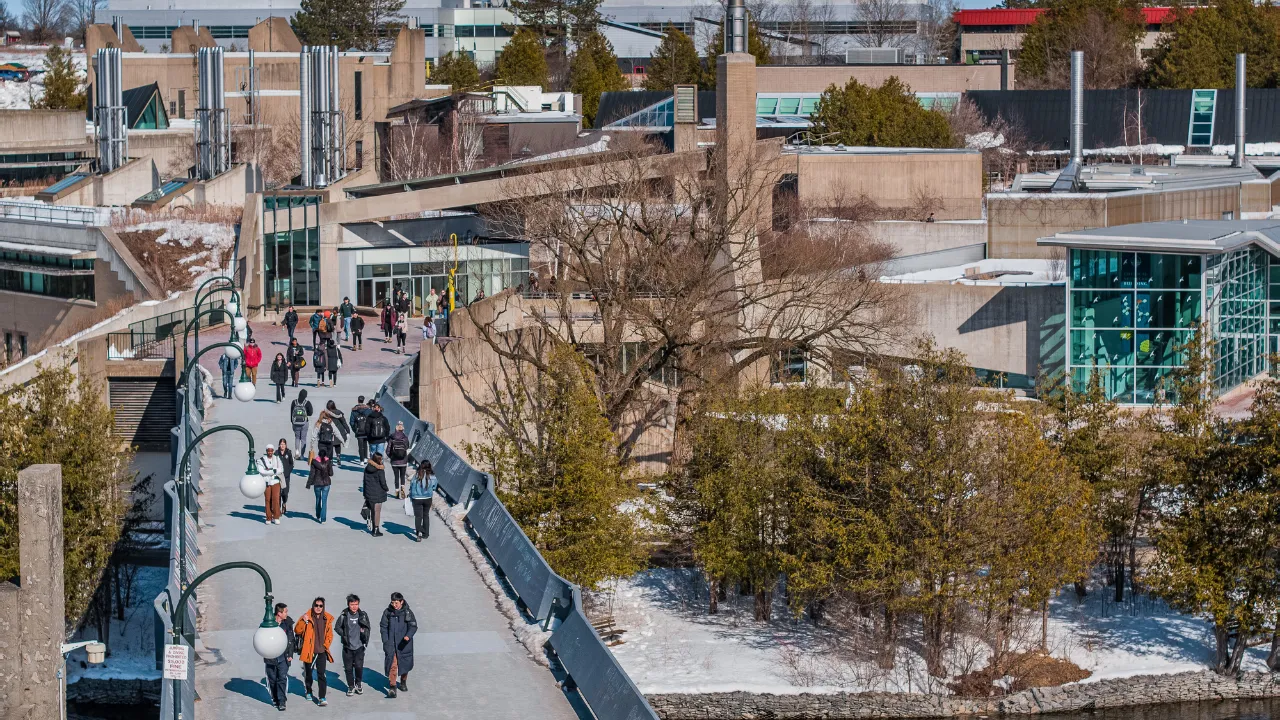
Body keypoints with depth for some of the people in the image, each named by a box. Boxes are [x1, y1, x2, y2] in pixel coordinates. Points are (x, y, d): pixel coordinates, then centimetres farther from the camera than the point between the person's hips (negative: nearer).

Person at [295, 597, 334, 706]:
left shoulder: (327, 619, 3)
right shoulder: (307, 617, -6)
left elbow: (329, 634, 14)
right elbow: (297, 630, -14)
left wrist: (326, 646, 1)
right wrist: (303, 621, -29)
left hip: (321, 651, 1)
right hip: (309, 651, -1)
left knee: (321, 674, -9)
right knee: (308, 673, 15)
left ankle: (322, 697, -12)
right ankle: (309, 692, 37)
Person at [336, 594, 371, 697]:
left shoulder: (363, 615, 1)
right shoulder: (343, 615, -3)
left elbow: (368, 628, 9)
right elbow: (338, 627, 6)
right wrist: (343, 635, -10)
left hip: (359, 646, 0)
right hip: (347, 646, 0)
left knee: (359, 666, -9)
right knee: (348, 668, 3)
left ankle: (358, 683, 16)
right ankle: (351, 686, 20)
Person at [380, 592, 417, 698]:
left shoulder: (408, 612, -6)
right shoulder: (387, 612, -1)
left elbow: (413, 626, -7)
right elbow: (383, 626, 6)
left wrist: (408, 635, -27)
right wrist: (385, 641, -3)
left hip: (404, 643, 0)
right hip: (391, 644, 0)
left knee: (405, 664, 13)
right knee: (392, 665, -11)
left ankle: (403, 683, 36)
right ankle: (392, 687, -11)